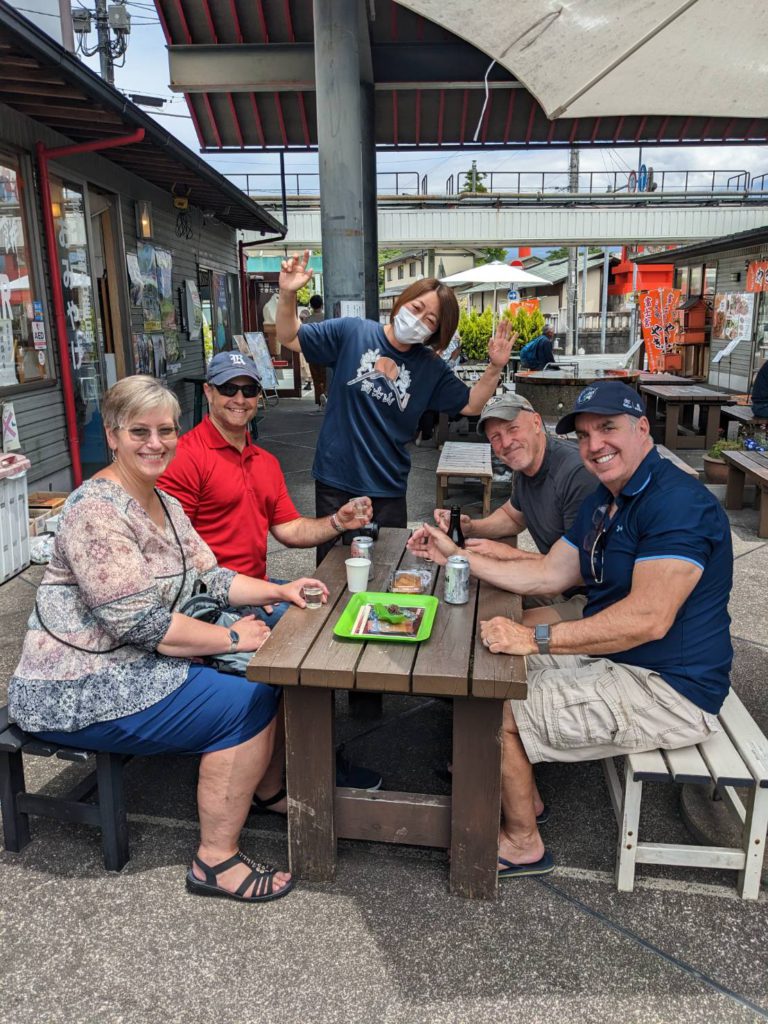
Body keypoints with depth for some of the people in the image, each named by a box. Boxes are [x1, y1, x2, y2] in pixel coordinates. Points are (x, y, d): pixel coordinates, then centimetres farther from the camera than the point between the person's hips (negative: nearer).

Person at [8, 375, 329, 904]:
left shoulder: (166, 505, 9)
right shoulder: (96, 509, -21)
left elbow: (210, 577, 10)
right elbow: (140, 622, -26)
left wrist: (281, 591, -3)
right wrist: (233, 637, -20)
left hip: (142, 663, 9)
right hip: (80, 693, -9)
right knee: (248, 705, -15)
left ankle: (270, 791, 25)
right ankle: (216, 861, -1)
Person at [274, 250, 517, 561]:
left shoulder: (431, 368, 3)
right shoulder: (351, 332, -5)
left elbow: (470, 405, 6)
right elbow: (290, 338, 0)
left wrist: (495, 368, -8)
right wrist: (287, 295, -18)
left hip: (388, 490, 2)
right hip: (335, 482, -2)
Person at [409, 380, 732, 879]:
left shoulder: (678, 502, -23)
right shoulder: (603, 502, 9)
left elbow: (649, 618, -33)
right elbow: (547, 575, 10)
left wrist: (536, 638, -33)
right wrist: (455, 554, 7)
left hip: (668, 690, -10)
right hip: (616, 660, 10)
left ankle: (523, 843, 11)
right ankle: (523, 792, 28)